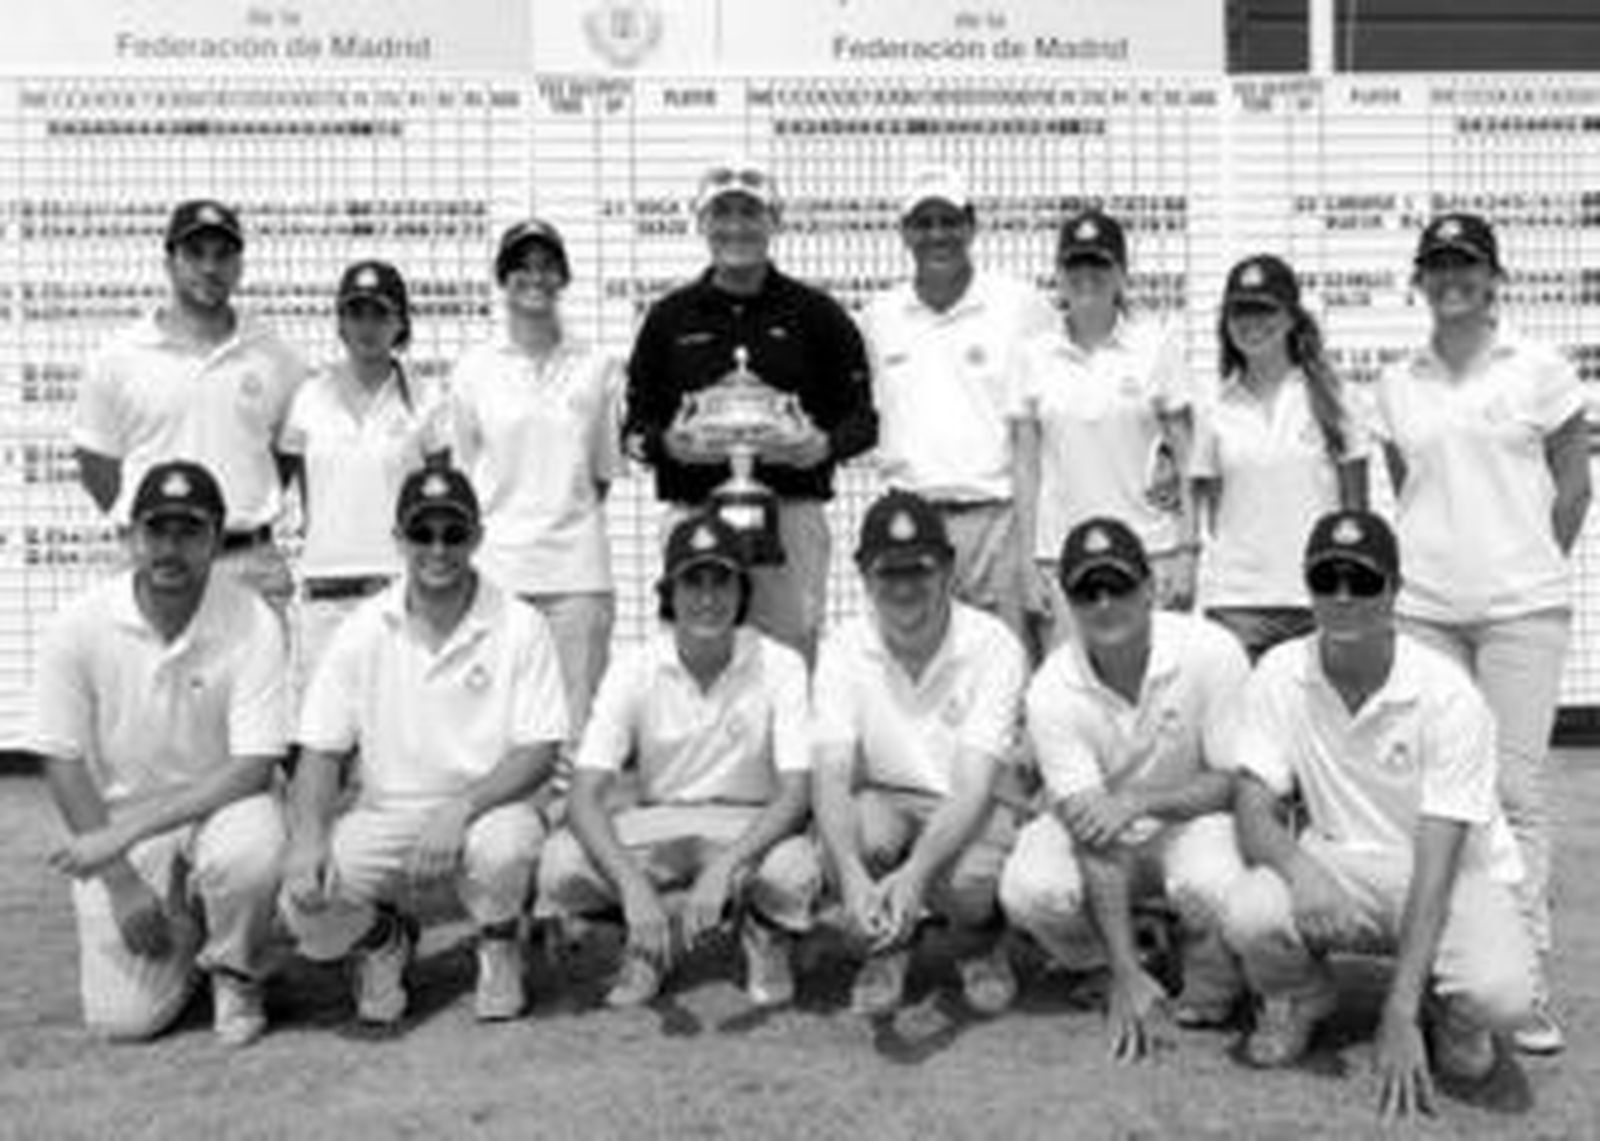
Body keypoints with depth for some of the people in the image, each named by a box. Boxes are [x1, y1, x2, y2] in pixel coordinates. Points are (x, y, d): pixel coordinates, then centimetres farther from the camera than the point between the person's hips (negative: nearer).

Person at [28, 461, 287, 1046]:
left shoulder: (253, 625, -16)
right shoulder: (79, 627, -12)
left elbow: (253, 769, -19)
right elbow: (63, 762, -5)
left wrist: (124, 830, -25)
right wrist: (121, 882, -11)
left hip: (219, 803, -1)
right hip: (114, 821, 1)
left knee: (250, 850, -37)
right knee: (123, 1017, -11)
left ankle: (235, 975, -3)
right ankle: (178, 930, 25)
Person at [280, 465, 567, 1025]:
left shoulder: (519, 627, -5)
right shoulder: (363, 632, 1)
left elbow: (538, 755, -9)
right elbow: (320, 753, 0)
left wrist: (461, 809, -26)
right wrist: (307, 838, -20)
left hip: (486, 809, -2)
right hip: (383, 818, 2)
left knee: (504, 845, -36)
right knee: (305, 901, -24)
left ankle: (500, 947, 2)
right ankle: (384, 939, 14)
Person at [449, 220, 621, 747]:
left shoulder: (599, 368, 5)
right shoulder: (473, 369, 5)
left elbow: (603, 472, 11)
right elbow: (465, 472, 13)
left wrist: (565, 519, 6)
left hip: (577, 569, 0)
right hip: (496, 565, 0)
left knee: (578, 723, 0)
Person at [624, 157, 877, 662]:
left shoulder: (817, 314, 10)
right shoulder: (669, 317, 13)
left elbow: (863, 419, 10)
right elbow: (634, 425, 13)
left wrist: (824, 445, -11)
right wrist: (667, 443, -9)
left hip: (791, 511, -1)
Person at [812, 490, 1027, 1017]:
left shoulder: (992, 645, -17)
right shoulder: (844, 648, -10)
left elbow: (975, 786, -26)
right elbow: (830, 778, -20)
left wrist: (914, 874, -43)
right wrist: (852, 875, -41)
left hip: (968, 809, -1)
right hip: (883, 800, 2)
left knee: (968, 881, -35)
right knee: (857, 835, -34)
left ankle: (981, 943, 6)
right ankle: (886, 945, 2)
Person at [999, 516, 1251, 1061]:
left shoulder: (1210, 652, -20)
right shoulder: (1052, 689, -20)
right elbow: (1092, 834, -24)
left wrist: (1140, 801, -31)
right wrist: (1127, 974, -31)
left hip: (1194, 818, -1)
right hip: (1101, 843, 2)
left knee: (1211, 885, -36)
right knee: (1031, 892, -29)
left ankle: (1211, 992, 0)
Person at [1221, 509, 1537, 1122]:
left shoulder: (1449, 696, -20)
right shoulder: (1279, 677, -10)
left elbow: (1435, 866, -24)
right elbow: (1253, 812, -11)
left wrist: (1398, 1017, -30)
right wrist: (1298, 866, -37)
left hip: (1453, 874, -2)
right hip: (1335, 870, 2)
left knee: (1500, 994, -33)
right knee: (1247, 912, -30)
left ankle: (1449, 1013, 8)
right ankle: (1300, 998, 7)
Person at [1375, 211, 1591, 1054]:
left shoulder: (1540, 370, 2)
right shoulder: (1397, 385, 10)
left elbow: (1574, 487, 6)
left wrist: (1529, 571, 5)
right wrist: (1430, 564, 8)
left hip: (1519, 608, -3)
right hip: (1421, 608, 3)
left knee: (1515, 789, -4)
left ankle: (1527, 982, 3)